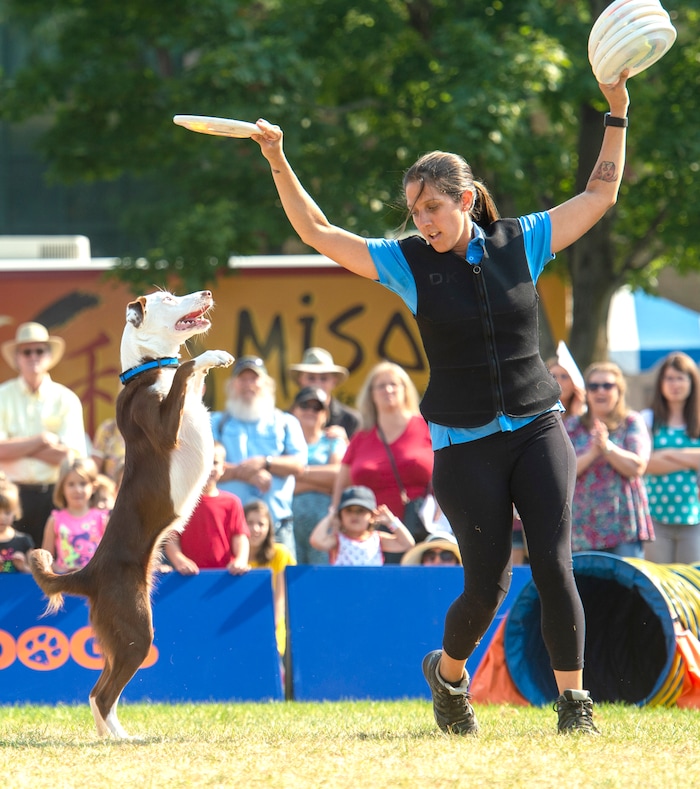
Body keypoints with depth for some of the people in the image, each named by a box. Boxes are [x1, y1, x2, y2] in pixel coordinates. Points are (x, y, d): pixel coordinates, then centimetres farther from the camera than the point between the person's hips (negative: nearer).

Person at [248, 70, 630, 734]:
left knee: (553, 566, -11)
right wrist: (278, 163, -12)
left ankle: (574, 702, -2)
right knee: (488, 585, -3)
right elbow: (318, 233, -2)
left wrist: (616, 112, 3)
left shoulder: (520, 243, 3)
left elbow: (600, 195, 8)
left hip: (537, 431, 1)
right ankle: (447, 673, 27)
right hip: (465, 448, -1)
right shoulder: (409, 262, 0)